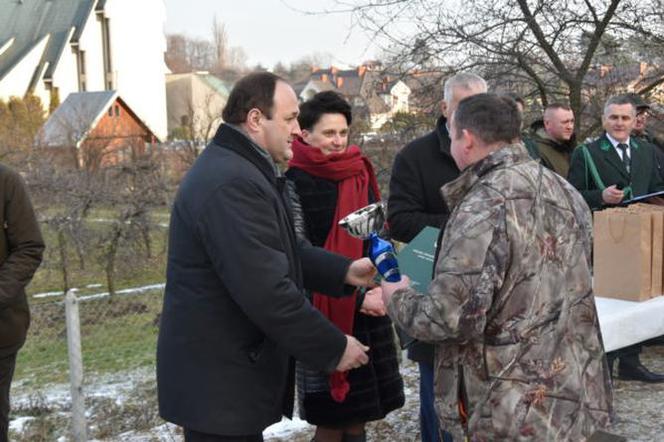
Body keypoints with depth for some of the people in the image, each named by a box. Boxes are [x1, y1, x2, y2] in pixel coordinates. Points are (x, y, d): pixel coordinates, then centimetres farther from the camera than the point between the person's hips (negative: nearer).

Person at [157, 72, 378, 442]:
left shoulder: (243, 169, 11)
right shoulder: (231, 183, -24)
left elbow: (282, 251, 17)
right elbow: (267, 292, -28)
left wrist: (344, 270, 3)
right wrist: (335, 348, -17)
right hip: (218, 383, -10)